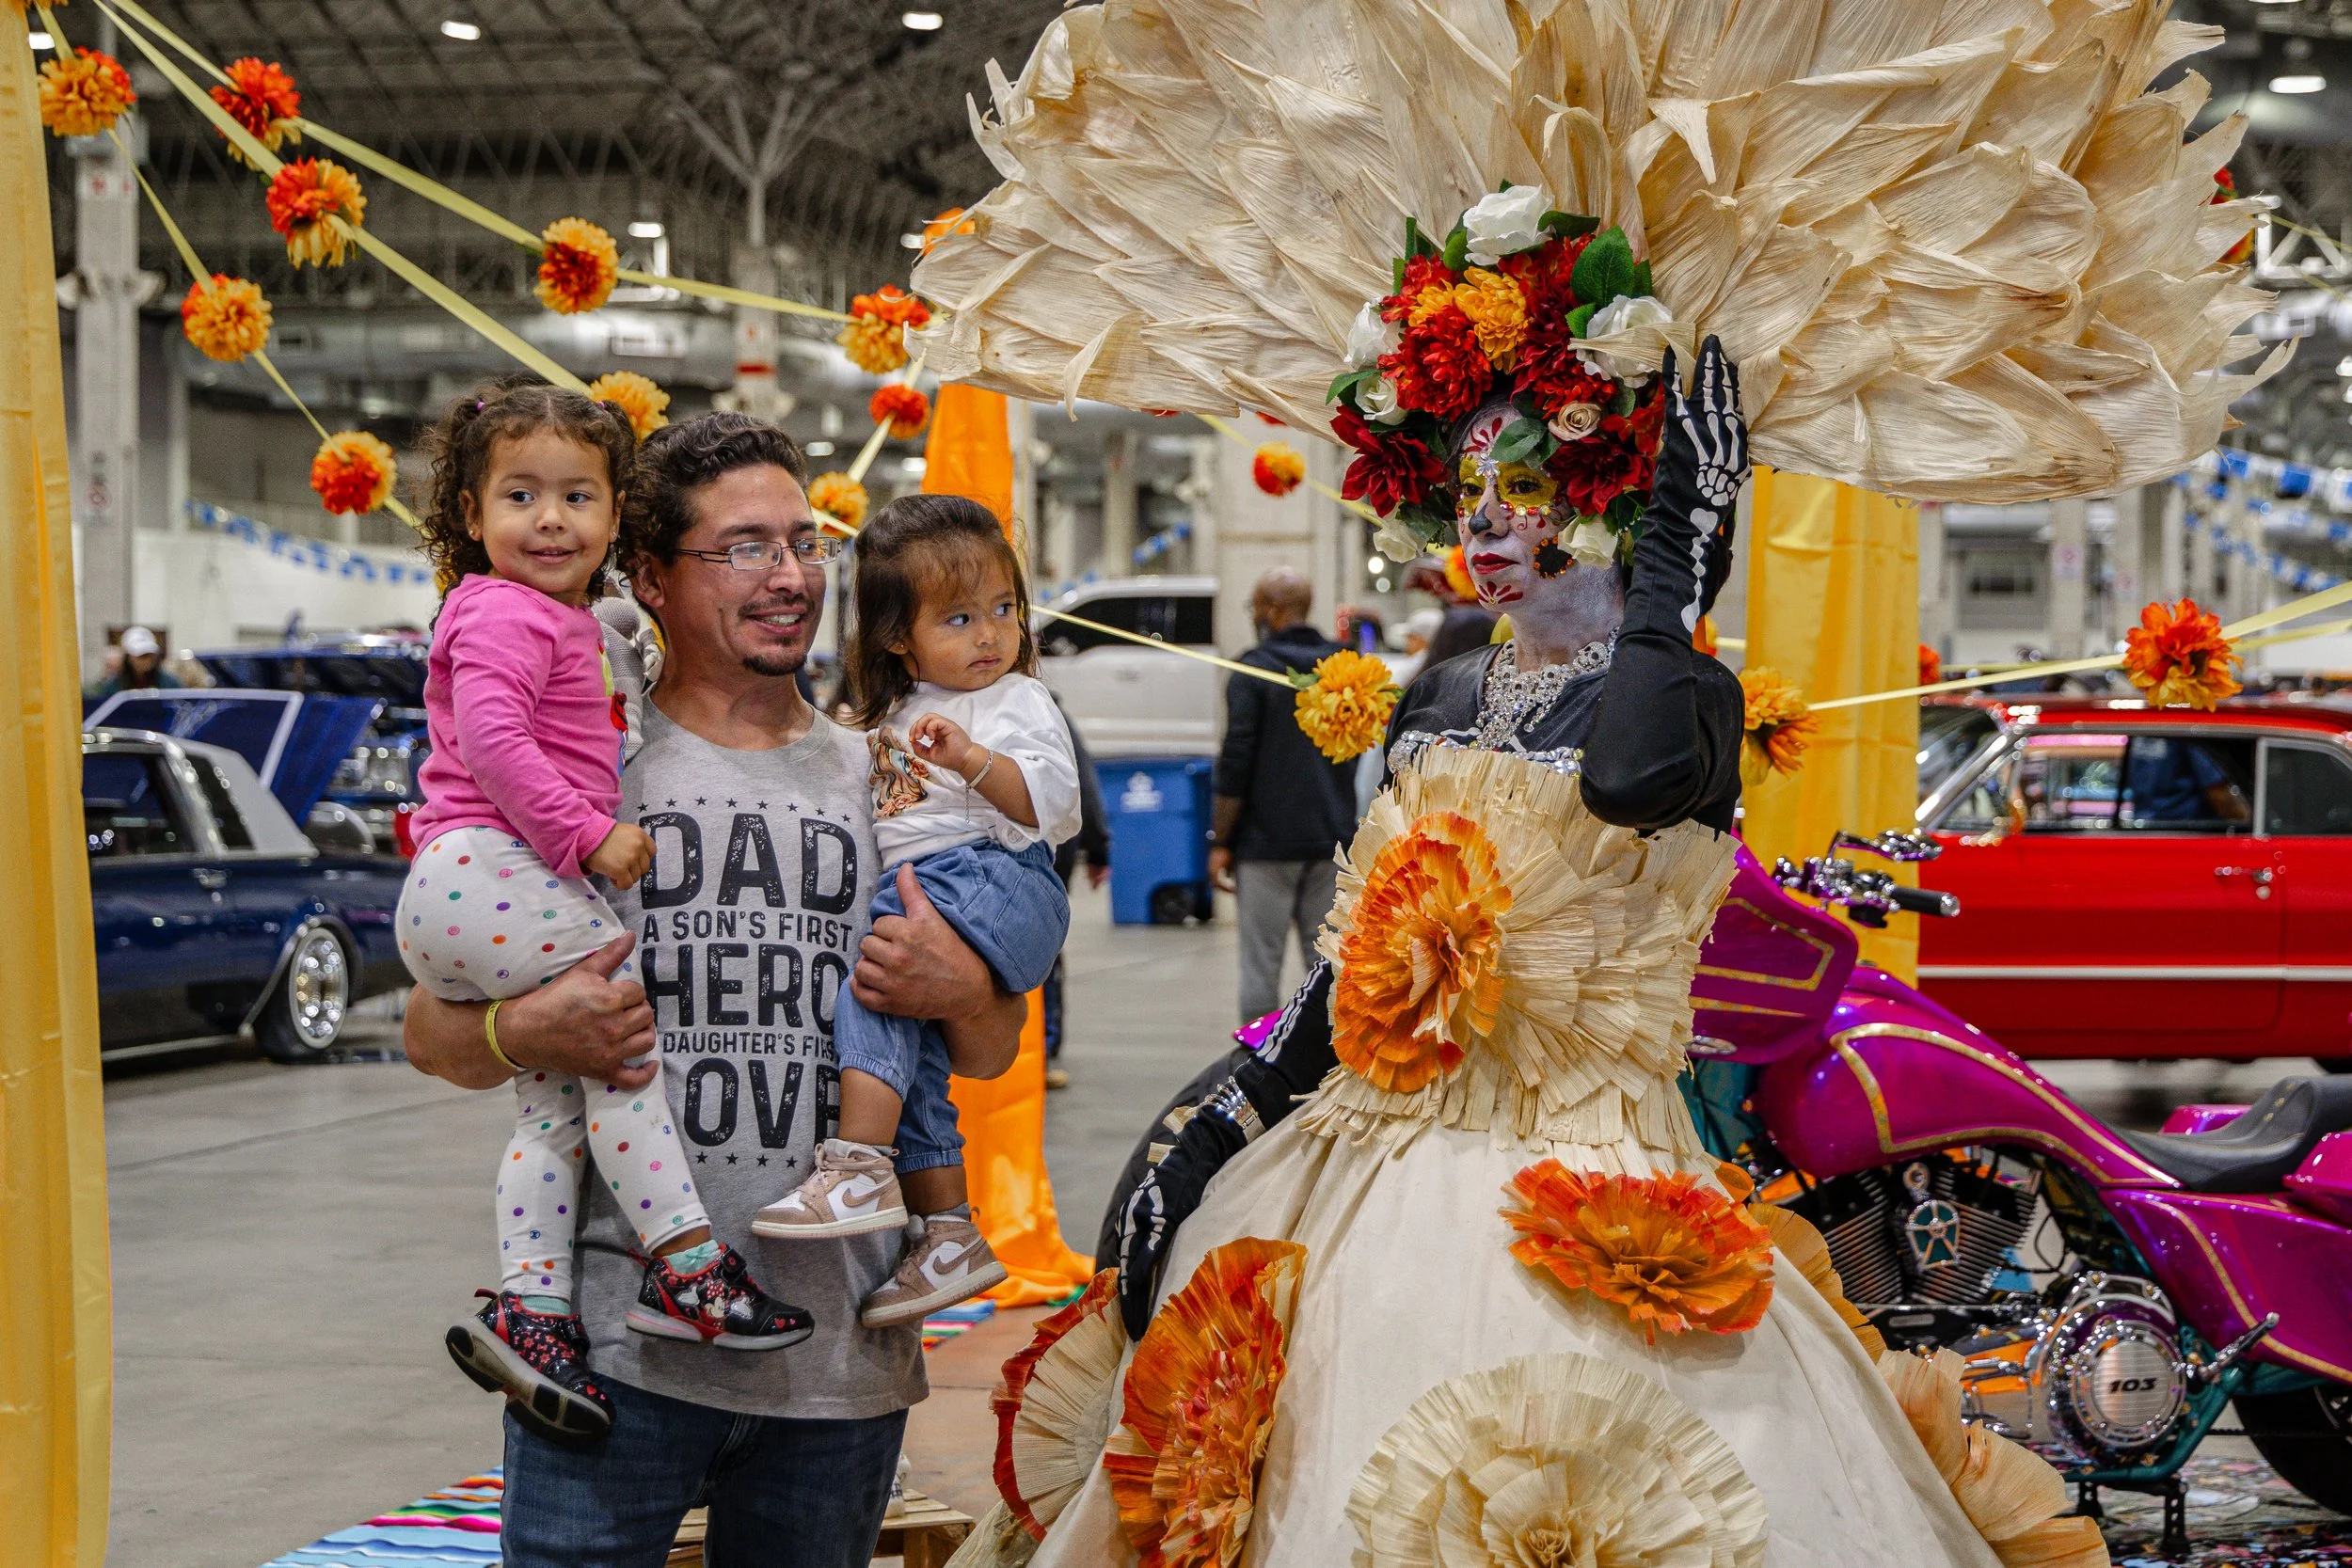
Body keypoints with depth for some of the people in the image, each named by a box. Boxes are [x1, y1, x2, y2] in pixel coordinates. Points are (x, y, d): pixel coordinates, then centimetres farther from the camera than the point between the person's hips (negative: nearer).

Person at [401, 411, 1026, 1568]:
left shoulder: (880, 781, 12)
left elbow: (993, 1058, 17)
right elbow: (428, 1031, 4)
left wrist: (963, 996, -5)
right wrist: (523, 1035, -17)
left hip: (838, 1356, 3)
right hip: (615, 1340, -3)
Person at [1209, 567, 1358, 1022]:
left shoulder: (1254, 670, -6)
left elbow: (1236, 763, -10)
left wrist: (1219, 841, -5)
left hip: (1267, 843, -5)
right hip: (1333, 839, 5)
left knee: (1261, 963, 0)